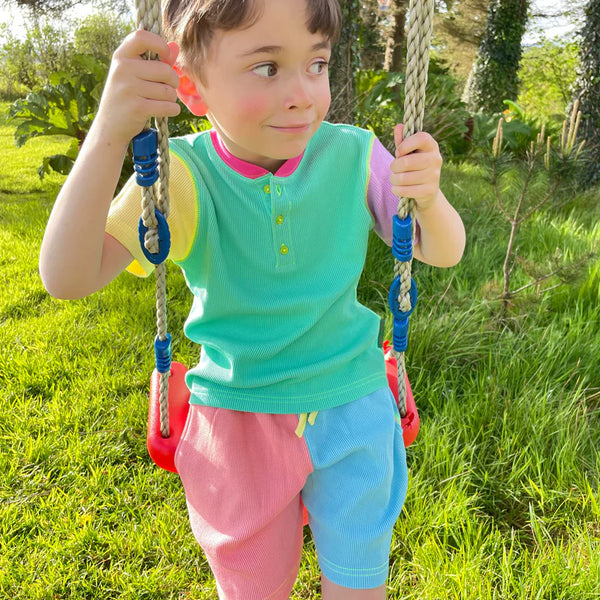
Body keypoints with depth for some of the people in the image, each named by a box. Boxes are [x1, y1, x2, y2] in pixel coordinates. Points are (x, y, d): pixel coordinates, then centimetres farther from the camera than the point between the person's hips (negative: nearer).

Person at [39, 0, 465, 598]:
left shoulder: (352, 156, -11)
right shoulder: (184, 177, -16)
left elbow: (442, 252, -5)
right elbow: (67, 277, -26)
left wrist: (427, 194, -28)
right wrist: (108, 136, -39)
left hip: (349, 411, 1)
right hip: (239, 418, 0)